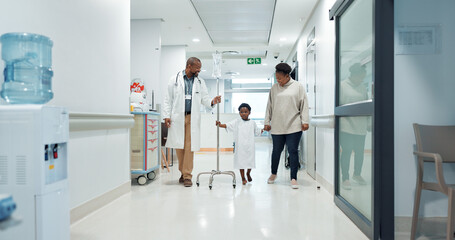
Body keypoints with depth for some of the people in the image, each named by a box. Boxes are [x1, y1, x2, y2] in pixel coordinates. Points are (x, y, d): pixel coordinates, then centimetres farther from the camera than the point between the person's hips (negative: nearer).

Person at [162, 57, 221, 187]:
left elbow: (204, 98, 10)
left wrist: (212, 102, -12)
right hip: (177, 117, 0)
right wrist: (166, 115, -3)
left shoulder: (200, 82, 11)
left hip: (192, 118, 1)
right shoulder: (174, 80, 6)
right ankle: (183, 172, 19)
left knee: (189, 147, -6)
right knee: (179, 146, 4)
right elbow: (168, 99, 6)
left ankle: (187, 176, -1)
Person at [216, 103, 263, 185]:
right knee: (241, 161, 1)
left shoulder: (252, 123, 9)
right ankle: (243, 178, 16)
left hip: (250, 147, 2)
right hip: (240, 147, -2)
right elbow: (227, 125, -8)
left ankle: (248, 173, 39)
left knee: (250, 161, 9)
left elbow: (258, 131, 22)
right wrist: (220, 124, -23)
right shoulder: (237, 122, 2)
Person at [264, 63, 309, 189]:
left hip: (293, 126, -2)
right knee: (276, 150, 11)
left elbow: (304, 104, 2)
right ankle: (273, 174, 31)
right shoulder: (274, 88, 10)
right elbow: (269, 106, 14)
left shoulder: (298, 86, 3)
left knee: (293, 151, -2)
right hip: (277, 126, 3)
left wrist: (304, 121, -3)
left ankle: (293, 178, 7)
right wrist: (267, 122, 11)